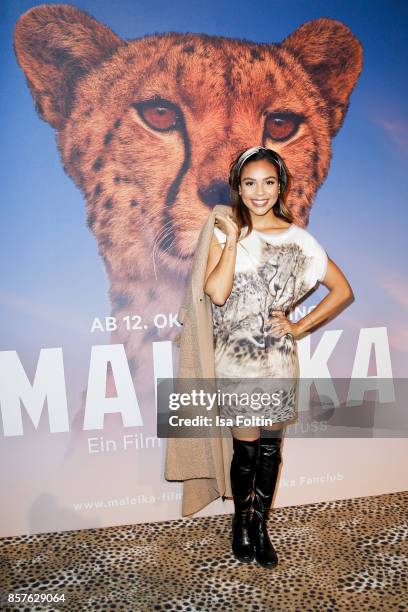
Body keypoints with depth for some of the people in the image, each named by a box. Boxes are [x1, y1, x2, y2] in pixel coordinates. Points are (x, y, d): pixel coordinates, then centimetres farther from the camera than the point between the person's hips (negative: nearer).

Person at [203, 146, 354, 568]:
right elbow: (216, 293, -19)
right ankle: (241, 521, 35)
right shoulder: (225, 232, -3)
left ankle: (260, 523, 37)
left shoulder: (297, 238, 2)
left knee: (270, 447, 14)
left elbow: (343, 291, 4)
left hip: (279, 358, 2)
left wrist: (300, 327, -2)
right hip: (236, 359, -2)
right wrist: (234, 237, -15)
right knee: (246, 449, 7)